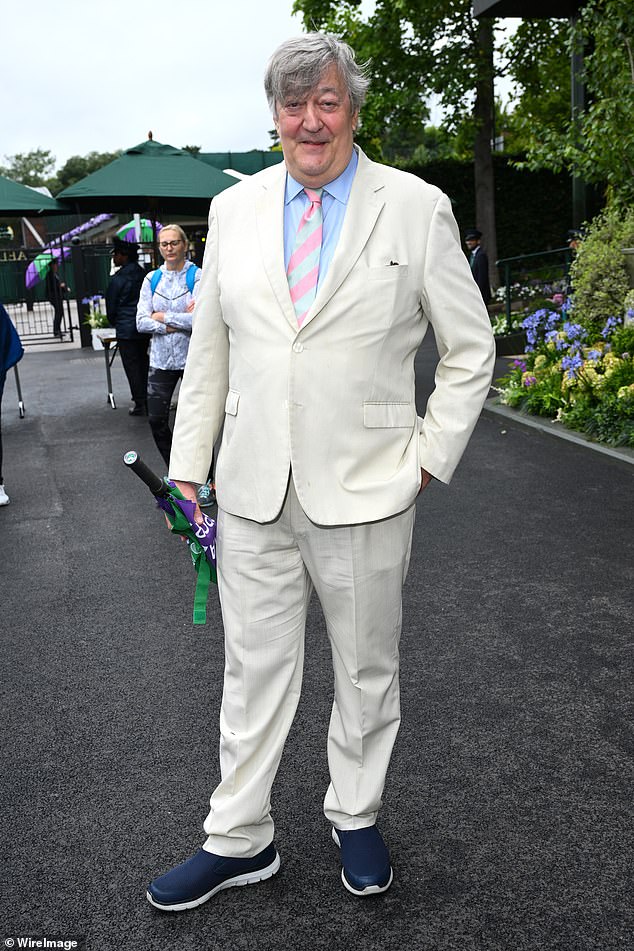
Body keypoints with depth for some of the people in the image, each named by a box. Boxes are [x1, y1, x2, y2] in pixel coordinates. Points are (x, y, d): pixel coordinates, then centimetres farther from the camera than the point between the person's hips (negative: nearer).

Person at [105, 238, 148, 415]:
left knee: (132, 367, 1)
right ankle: (148, 402, 18)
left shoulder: (117, 279, -12)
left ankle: (140, 405, 3)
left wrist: (115, 324, 15)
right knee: (144, 364, 13)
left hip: (126, 331, -6)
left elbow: (111, 308, -3)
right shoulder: (143, 275, 5)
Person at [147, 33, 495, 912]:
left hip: (366, 492, -2)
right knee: (254, 670, 12)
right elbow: (208, 350, 11)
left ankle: (356, 816, 37)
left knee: (368, 667, 14)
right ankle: (240, 840, 28)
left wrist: (429, 456, -4)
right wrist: (188, 467, 7)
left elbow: (470, 351, 2)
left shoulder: (417, 207, -2)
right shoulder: (234, 210, 7)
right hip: (253, 490, 3)